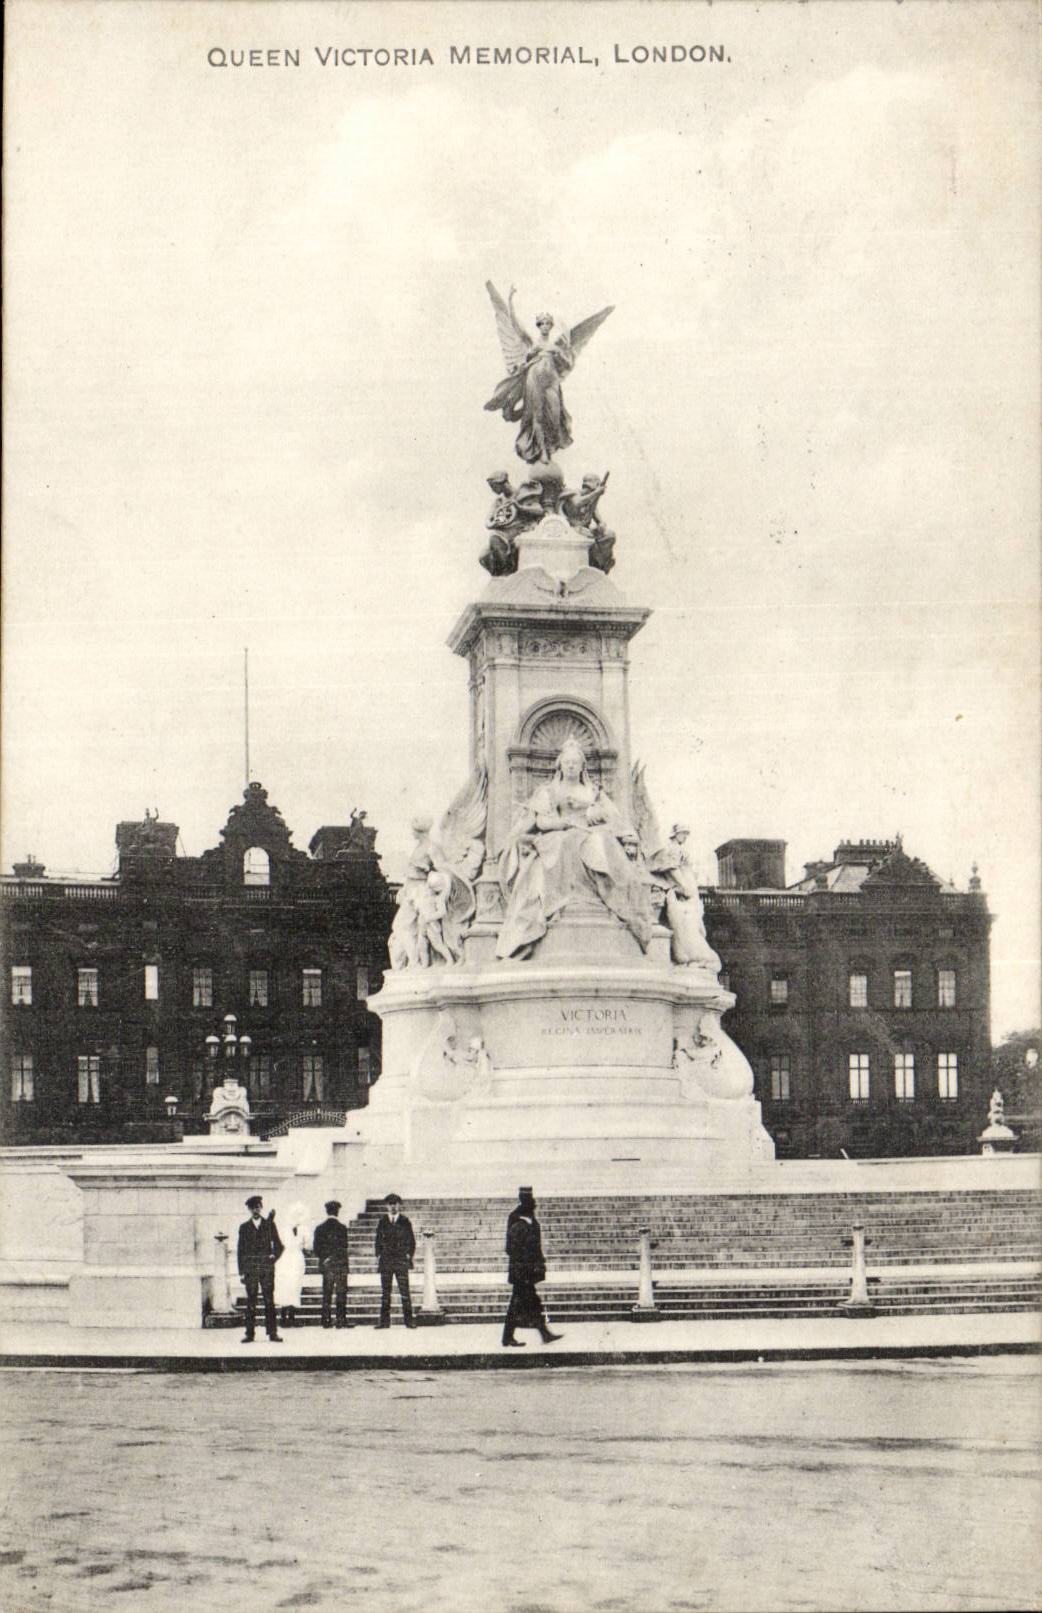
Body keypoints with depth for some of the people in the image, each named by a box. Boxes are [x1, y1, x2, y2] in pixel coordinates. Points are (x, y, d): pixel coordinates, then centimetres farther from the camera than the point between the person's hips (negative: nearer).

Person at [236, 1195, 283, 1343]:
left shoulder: (269, 1225, 9)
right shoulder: (244, 1227, 10)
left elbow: (278, 1245, 14)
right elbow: (241, 1250, 8)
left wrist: (274, 1256, -5)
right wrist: (241, 1271, 2)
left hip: (266, 1268, 0)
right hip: (250, 1268, 0)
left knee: (269, 1300, -3)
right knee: (251, 1301, -2)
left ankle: (272, 1332, -1)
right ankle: (249, 1333, 1)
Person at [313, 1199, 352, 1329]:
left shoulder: (320, 1229, 2)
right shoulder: (342, 1228, -8)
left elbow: (316, 1248, 2)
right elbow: (343, 1248, -9)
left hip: (326, 1265, 3)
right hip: (340, 1265, -3)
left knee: (326, 1294, 9)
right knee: (341, 1293, 1)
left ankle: (326, 1320, 7)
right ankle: (341, 1320, -3)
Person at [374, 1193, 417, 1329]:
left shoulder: (405, 1221, 5)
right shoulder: (382, 1222, 10)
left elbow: (411, 1241, 9)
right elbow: (378, 1240, 14)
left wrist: (409, 1255, -1)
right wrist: (378, 1256, 4)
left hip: (401, 1261, -2)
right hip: (386, 1261, 2)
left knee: (404, 1291, -5)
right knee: (385, 1292, 1)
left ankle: (408, 1319, -2)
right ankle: (384, 1320, 4)